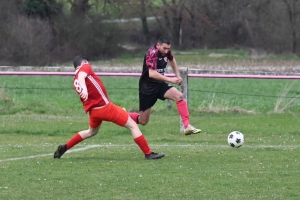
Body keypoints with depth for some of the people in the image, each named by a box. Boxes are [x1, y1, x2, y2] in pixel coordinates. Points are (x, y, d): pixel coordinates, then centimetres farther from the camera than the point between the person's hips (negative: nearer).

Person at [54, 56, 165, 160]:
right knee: (133, 126, 0)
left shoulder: (75, 81, 17)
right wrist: (84, 87, -47)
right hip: (104, 107, -8)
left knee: (91, 132, 36)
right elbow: (81, 76, -26)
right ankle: (148, 154, -2)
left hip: (92, 111, 8)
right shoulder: (85, 67, -3)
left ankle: (64, 148, 33)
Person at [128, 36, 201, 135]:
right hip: (147, 87, -7)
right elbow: (152, 73, -38)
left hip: (160, 84, 7)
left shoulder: (166, 51, -2)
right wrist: (170, 79, -40)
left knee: (179, 96, -20)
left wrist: (177, 76, 15)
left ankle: (187, 126, -20)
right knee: (143, 121, 1)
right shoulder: (152, 53, -25)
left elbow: (172, 60, 24)